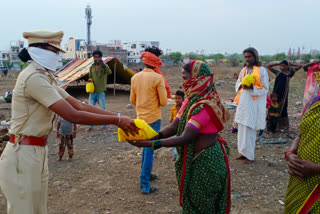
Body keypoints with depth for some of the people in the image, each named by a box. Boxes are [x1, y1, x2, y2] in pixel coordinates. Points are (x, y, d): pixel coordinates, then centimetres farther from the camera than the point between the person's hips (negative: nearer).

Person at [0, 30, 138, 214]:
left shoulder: (46, 78, 11)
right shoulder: (34, 77, -20)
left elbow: (80, 105, 6)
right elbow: (73, 116, -26)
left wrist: (118, 116, -1)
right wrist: (116, 120, -20)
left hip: (39, 153, 9)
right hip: (23, 156, -9)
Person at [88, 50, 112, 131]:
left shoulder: (104, 66, -4)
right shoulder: (92, 67, 10)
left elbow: (109, 72, -26)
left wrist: (103, 64, -39)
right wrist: (90, 80, -3)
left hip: (100, 92, -4)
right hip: (92, 92, 4)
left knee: (103, 110, 3)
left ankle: (104, 125, 17)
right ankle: (91, 126, 18)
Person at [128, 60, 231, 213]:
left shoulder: (203, 106, -25)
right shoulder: (190, 101, 6)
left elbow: (185, 138, -31)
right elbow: (173, 127, 2)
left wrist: (151, 144, -34)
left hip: (206, 162, -8)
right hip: (193, 159, 8)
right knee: (190, 200, 21)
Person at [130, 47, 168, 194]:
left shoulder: (135, 78, 3)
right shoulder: (158, 78, -15)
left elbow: (132, 100, 10)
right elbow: (164, 102, -13)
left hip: (140, 118, 7)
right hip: (153, 118, -6)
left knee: (146, 146, 23)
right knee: (150, 150, -1)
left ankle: (146, 174, 36)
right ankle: (144, 184, 2)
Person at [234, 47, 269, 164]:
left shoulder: (262, 70, -5)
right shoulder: (244, 70, 12)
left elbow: (265, 88, -7)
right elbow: (238, 83, 21)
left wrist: (252, 88, -22)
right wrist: (242, 85, -3)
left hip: (254, 103, -6)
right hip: (243, 102, 6)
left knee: (249, 129, -7)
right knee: (242, 128, 8)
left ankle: (249, 156, 1)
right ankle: (243, 152, 18)